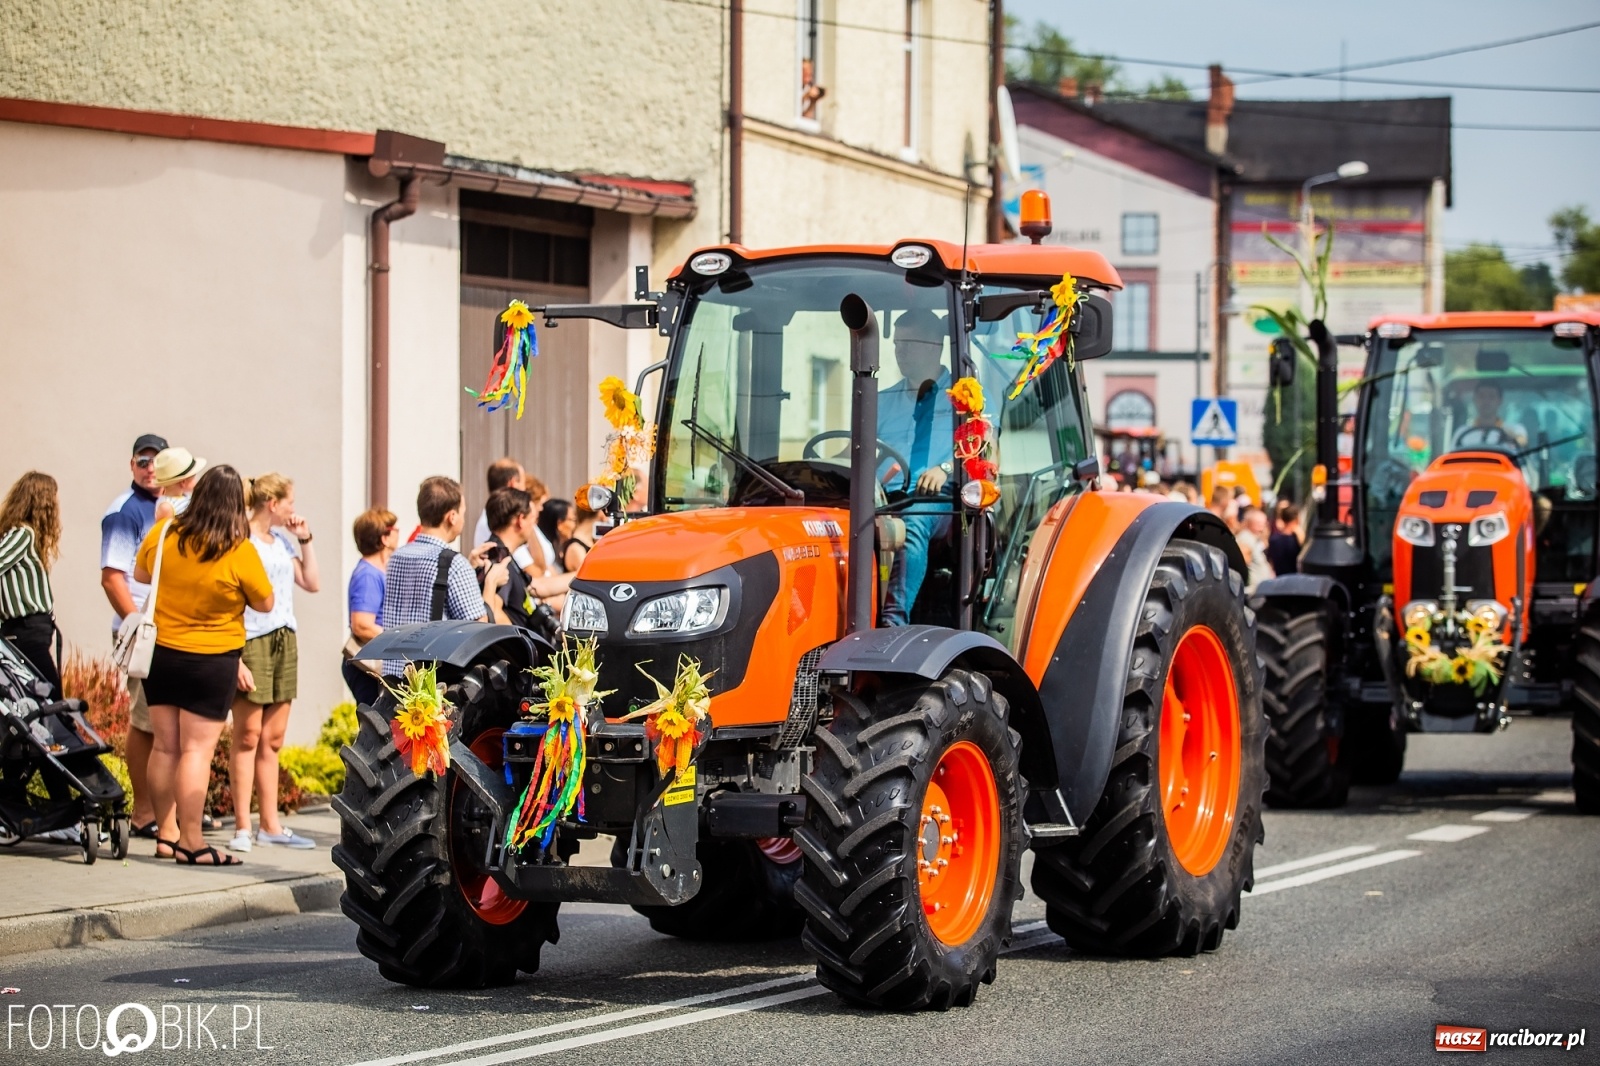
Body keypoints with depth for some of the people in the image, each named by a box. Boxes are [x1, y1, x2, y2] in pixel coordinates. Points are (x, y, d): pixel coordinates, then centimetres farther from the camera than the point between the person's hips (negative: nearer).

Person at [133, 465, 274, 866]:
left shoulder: (164, 534, -6)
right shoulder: (240, 553, -17)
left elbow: (140, 574, 12)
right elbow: (265, 603, -5)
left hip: (161, 653, 4)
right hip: (212, 658, -4)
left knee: (165, 746, 12)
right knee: (197, 749, -4)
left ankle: (166, 834, 18)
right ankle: (191, 842, -5)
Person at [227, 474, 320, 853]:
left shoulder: (283, 541, 14)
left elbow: (312, 583, 20)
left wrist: (305, 540, 11)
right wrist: (235, 659, -19)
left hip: (285, 641, 7)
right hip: (251, 641, -7)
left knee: (272, 739, 9)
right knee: (248, 736, -5)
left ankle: (270, 825, 13)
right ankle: (243, 827, -3)